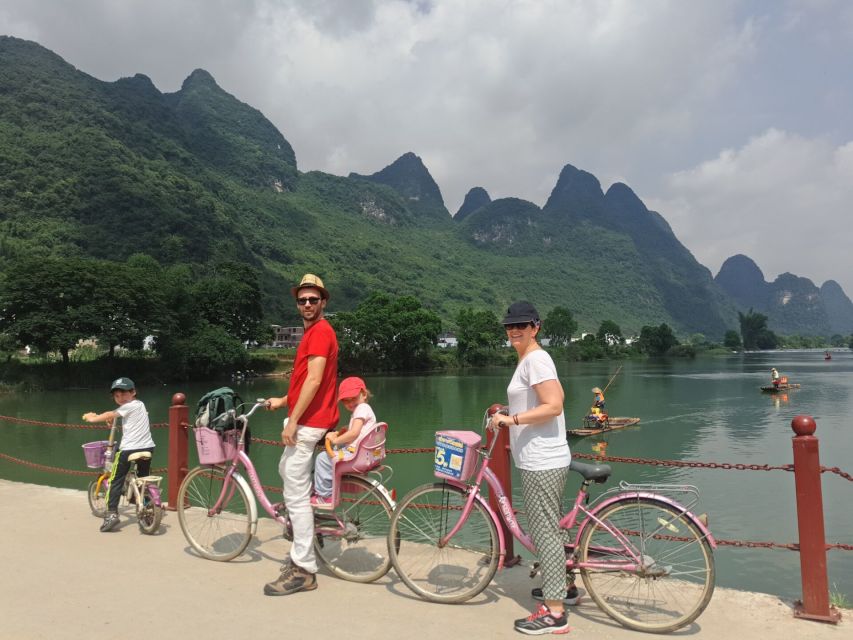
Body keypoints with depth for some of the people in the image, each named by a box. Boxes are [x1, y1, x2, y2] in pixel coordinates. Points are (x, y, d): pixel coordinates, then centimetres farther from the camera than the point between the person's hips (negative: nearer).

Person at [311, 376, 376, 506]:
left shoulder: (362, 408, -13)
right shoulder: (359, 410, 19)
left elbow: (354, 433, -22)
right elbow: (350, 431, 18)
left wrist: (336, 440, -12)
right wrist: (336, 434, 3)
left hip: (356, 455, -11)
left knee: (322, 458, -7)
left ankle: (324, 496, 1)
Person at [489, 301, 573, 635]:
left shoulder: (535, 359, -15)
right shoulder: (530, 359, 15)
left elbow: (553, 406, -24)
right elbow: (557, 397, 22)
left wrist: (511, 419, -22)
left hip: (542, 462, -11)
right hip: (540, 458, 11)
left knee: (545, 531, -3)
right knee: (549, 527, 22)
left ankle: (554, 613, 7)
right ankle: (562, 585, 39)